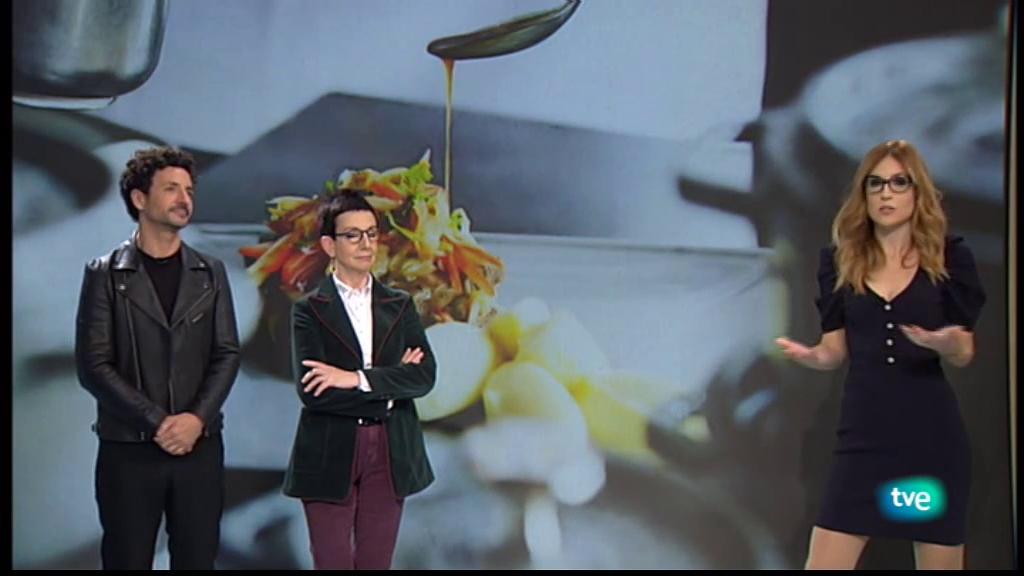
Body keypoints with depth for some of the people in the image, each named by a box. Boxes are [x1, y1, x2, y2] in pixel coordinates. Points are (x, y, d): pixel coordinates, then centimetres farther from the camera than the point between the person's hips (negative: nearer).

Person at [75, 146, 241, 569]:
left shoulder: (210, 273, 10)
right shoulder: (105, 274, 0)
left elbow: (226, 354, 6)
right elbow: (93, 365, -6)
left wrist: (197, 418, -10)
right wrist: (156, 423, -13)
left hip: (200, 446, 3)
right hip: (128, 449, -2)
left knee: (197, 559, 4)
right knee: (127, 561, 2)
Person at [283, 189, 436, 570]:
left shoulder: (400, 306, 9)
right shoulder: (309, 310, -1)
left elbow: (425, 376, -5)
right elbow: (312, 392, -14)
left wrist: (358, 378, -16)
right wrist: (389, 386, -11)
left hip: (391, 454, 3)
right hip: (330, 456, -3)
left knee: (376, 564, 8)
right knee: (333, 564, 0)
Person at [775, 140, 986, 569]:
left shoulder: (949, 257, 1)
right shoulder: (841, 260, 6)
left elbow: (965, 355, 2)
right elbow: (836, 349, 7)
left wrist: (947, 343, -21)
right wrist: (811, 356, -16)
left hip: (931, 431, -1)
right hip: (863, 432, 1)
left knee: (939, 561, 5)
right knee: (823, 563, -5)